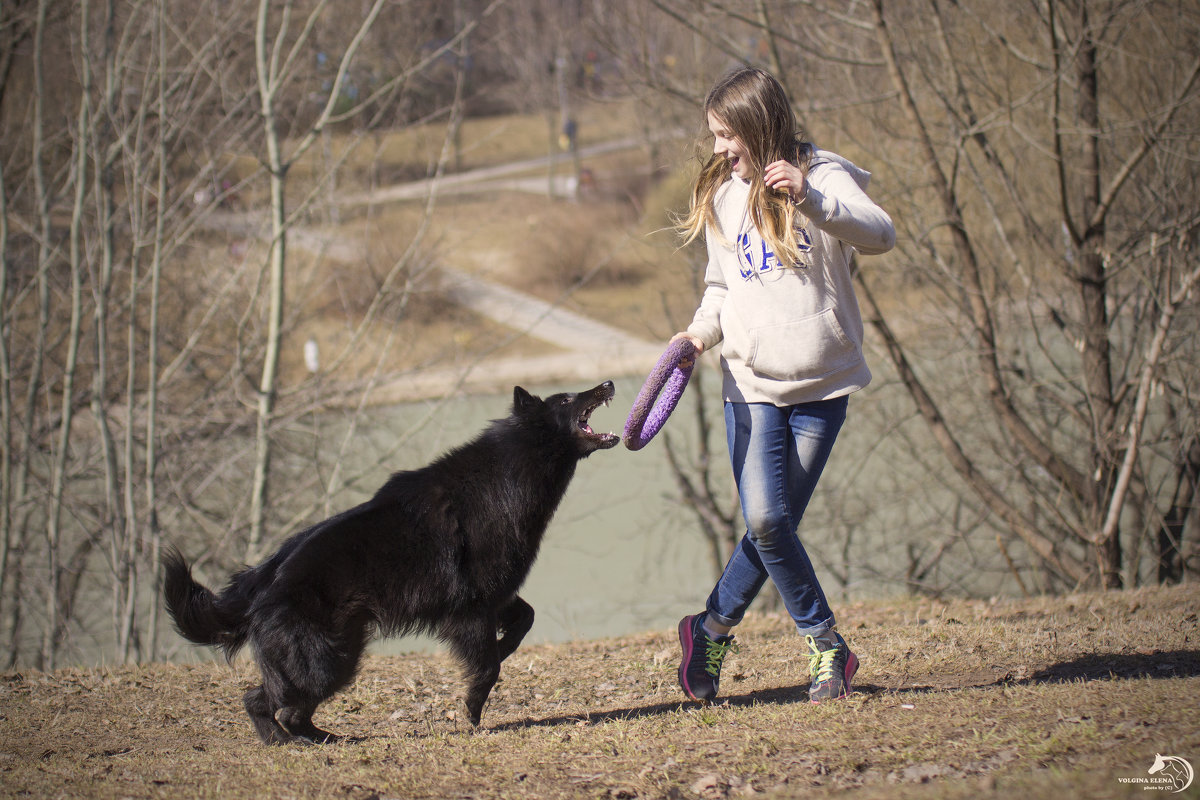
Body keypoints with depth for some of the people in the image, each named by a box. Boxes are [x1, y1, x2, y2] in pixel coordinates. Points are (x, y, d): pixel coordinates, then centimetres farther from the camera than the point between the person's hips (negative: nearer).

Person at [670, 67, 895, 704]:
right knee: (765, 520, -11)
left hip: (822, 385, -3)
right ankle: (825, 644, 4)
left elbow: (880, 235, -24)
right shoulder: (723, 197, 10)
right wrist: (703, 329, -2)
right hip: (750, 382, 3)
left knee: (777, 521, 1)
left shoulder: (823, 177, -6)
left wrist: (809, 197, -38)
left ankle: (714, 627, 21)